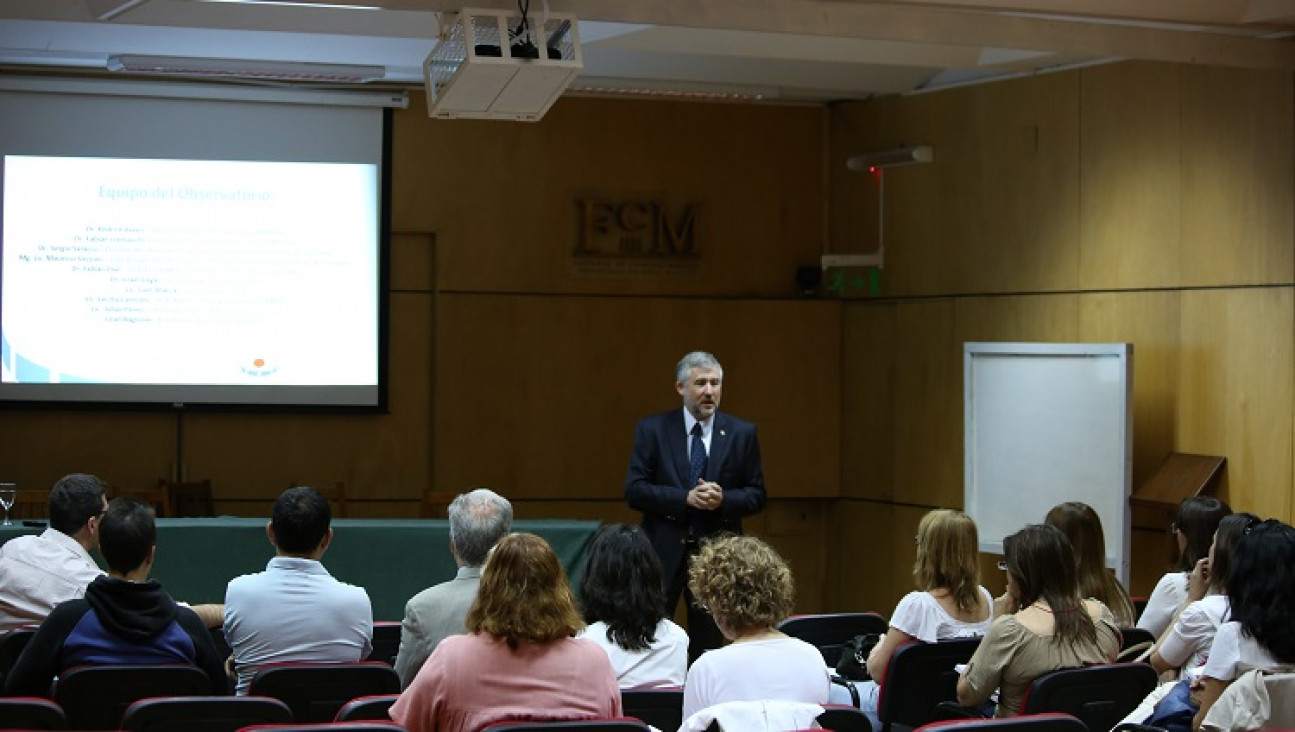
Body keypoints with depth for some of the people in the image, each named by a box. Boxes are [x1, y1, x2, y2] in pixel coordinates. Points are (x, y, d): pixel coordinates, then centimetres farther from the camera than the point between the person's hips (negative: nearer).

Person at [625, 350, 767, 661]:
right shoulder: (652, 430, 0)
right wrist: (685, 498, -18)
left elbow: (757, 495, 5)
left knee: (708, 644, 7)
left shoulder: (742, 434, 4)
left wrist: (723, 499, -16)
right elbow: (634, 490, -5)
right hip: (664, 552, -1)